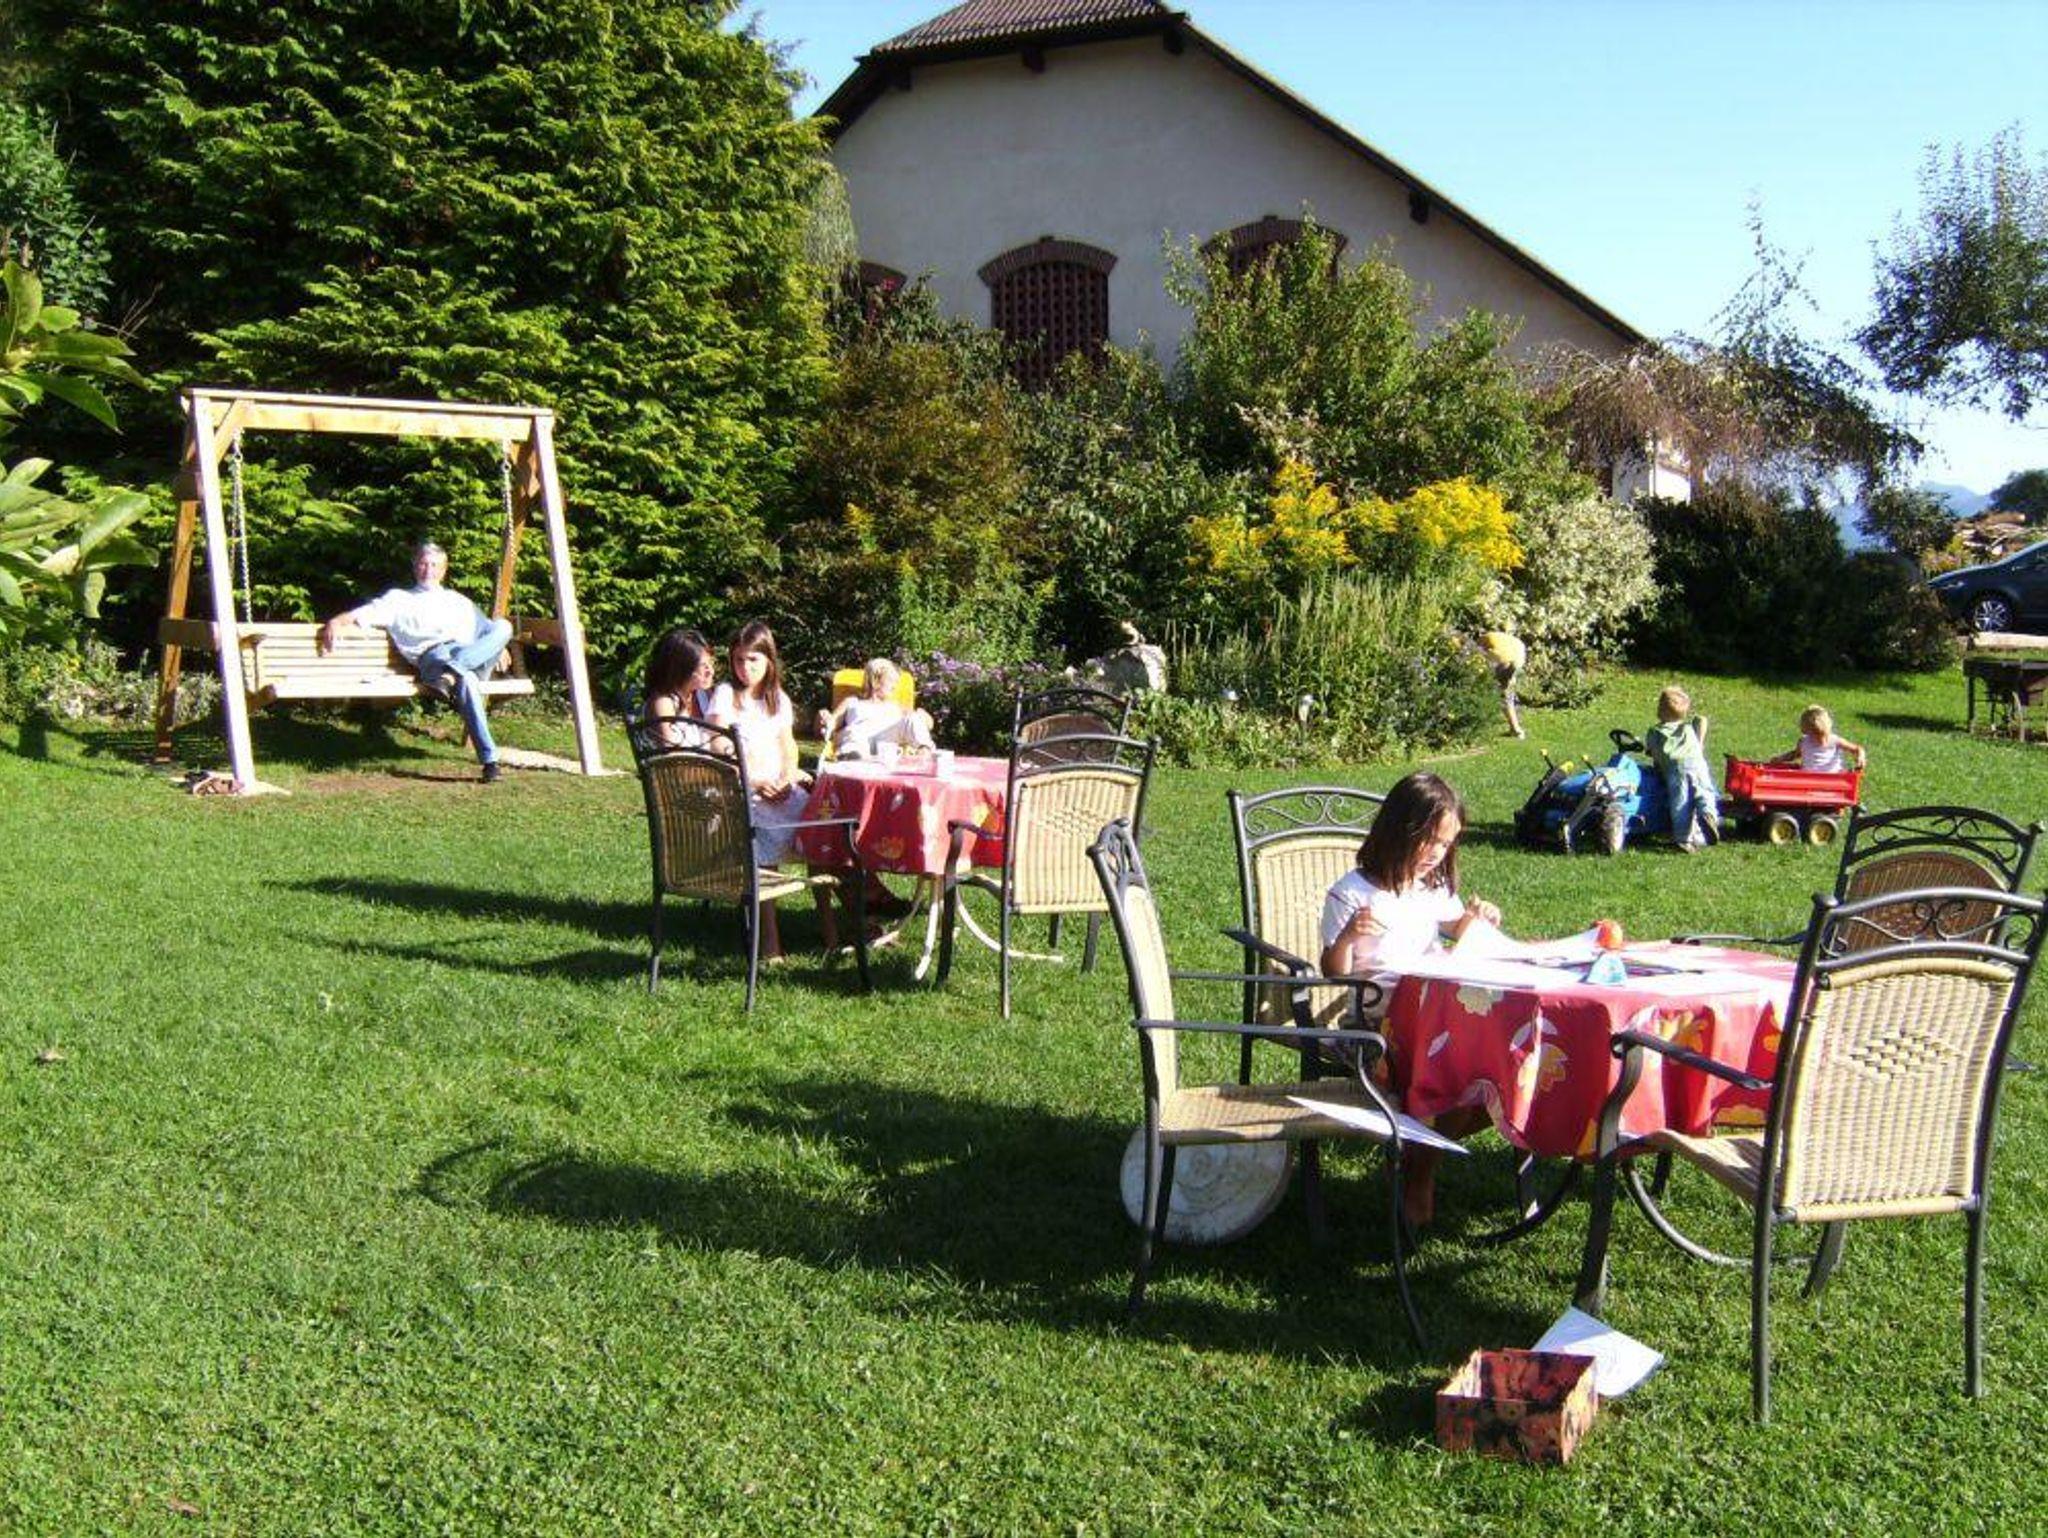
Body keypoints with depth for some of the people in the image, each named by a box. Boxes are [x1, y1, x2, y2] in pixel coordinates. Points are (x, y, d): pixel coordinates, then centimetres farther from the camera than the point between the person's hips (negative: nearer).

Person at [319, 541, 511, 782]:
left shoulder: (459, 601, 37)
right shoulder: (399, 598, 28)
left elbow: (486, 631, 33)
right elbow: (362, 613, 16)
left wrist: (499, 647, 13)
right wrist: (335, 622, -3)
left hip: (474, 657, 4)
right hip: (434, 655, -4)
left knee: (502, 626, -26)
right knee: (465, 680, -39)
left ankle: (452, 672, -44)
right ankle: (489, 759, -43)